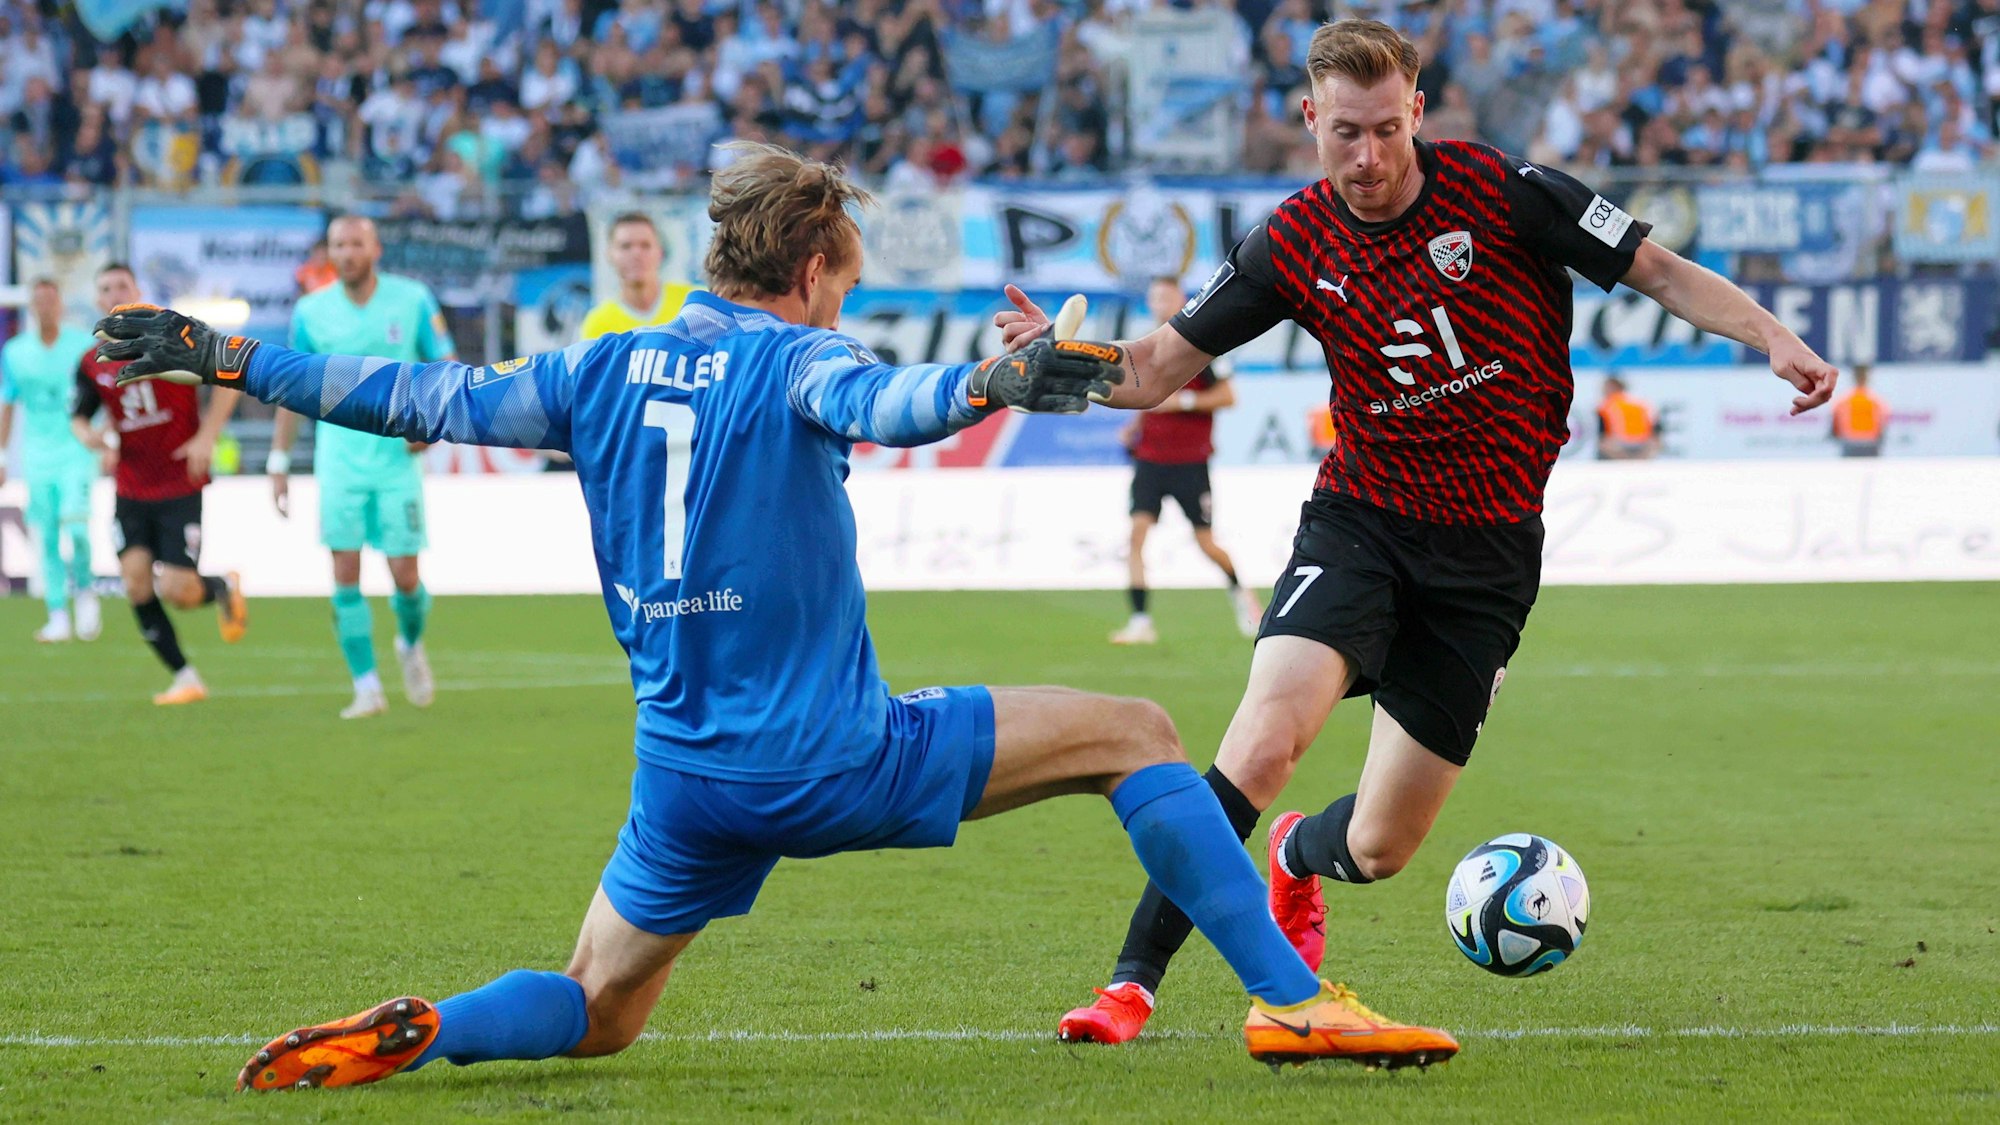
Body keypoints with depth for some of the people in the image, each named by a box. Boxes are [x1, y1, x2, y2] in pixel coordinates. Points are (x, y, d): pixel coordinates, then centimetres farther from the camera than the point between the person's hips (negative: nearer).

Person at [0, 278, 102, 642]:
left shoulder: (86, 346, -2)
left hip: (77, 452, -3)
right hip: (37, 458, 3)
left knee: (75, 524, -20)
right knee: (46, 537, 0)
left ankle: (84, 591, 4)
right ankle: (58, 617, 6)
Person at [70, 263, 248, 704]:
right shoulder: (92, 364, 4)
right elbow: (78, 416, 13)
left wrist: (207, 437, -13)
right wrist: (87, 434, -12)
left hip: (181, 487, -4)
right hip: (130, 492, 4)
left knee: (176, 590, -13)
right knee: (136, 582, -9)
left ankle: (225, 588, 23)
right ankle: (185, 679, 4)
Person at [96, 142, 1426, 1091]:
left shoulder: (608, 368, 8)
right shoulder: (794, 360, -8)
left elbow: (426, 399, 11)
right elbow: (879, 404, -31)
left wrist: (222, 358, 19)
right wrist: (992, 384, -50)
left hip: (685, 782, 5)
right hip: (840, 760, -5)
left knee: (595, 1012, 21)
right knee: (1139, 735, 3)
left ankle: (415, 1033, -11)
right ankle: (1292, 1000, -7)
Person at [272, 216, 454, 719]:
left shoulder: (412, 300, -1)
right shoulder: (310, 311, 2)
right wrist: (278, 464, 7)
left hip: (398, 455, -1)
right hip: (340, 456, 1)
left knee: (405, 577, -2)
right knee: (345, 574, -7)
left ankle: (411, 646, 31)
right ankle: (367, 687, 1)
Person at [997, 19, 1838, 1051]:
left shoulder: (1500, 191, -10)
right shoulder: (1295, 244, -3)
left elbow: (1662, 273, -2)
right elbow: (1160, 367, 2)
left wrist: (1772, 338, -17)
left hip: (1489, 549, -1)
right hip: (1359, 523, 1)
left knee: (1377, 850, 2)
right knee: (1264, 740, -27)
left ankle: (1299, 856, 42)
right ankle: (1131, 986, -18)